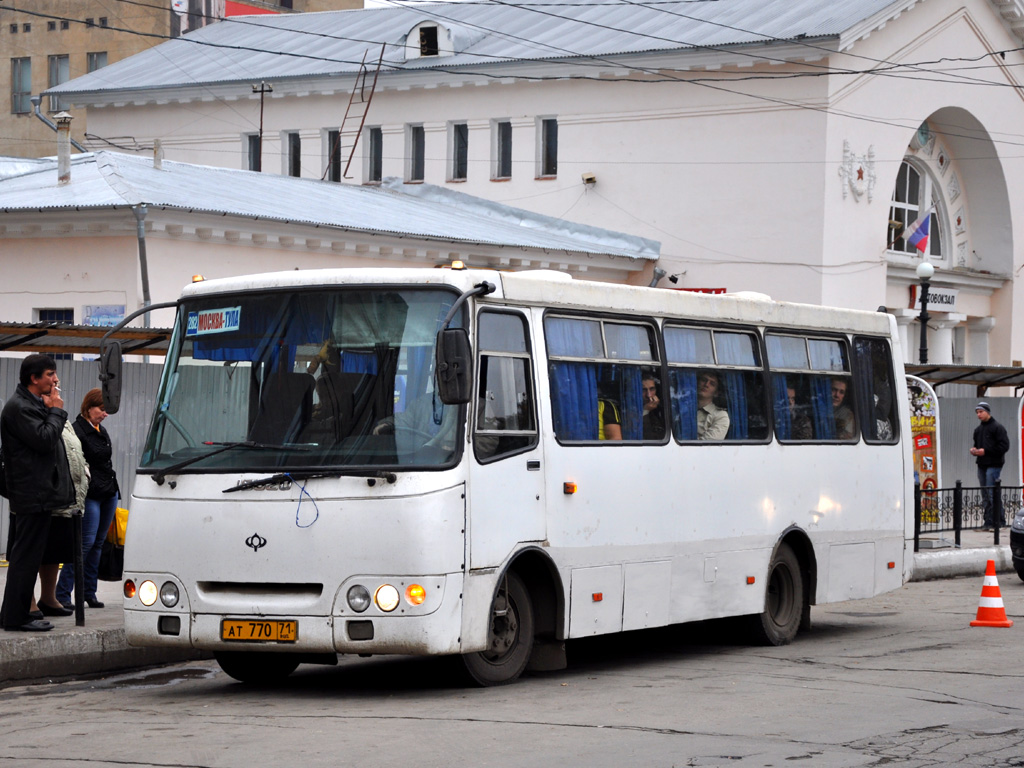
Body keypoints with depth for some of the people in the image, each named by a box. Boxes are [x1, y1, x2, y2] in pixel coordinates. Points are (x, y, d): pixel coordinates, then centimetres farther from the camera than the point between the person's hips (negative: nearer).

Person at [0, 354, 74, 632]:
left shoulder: (33, 404, 19)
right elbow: (44, 440, -21)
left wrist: (53, 410, 10)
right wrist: (56, 411, -10)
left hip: (39, 492, 11)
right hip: (33, 494, -11)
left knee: (25, 556, 13)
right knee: (26, 556, -7)